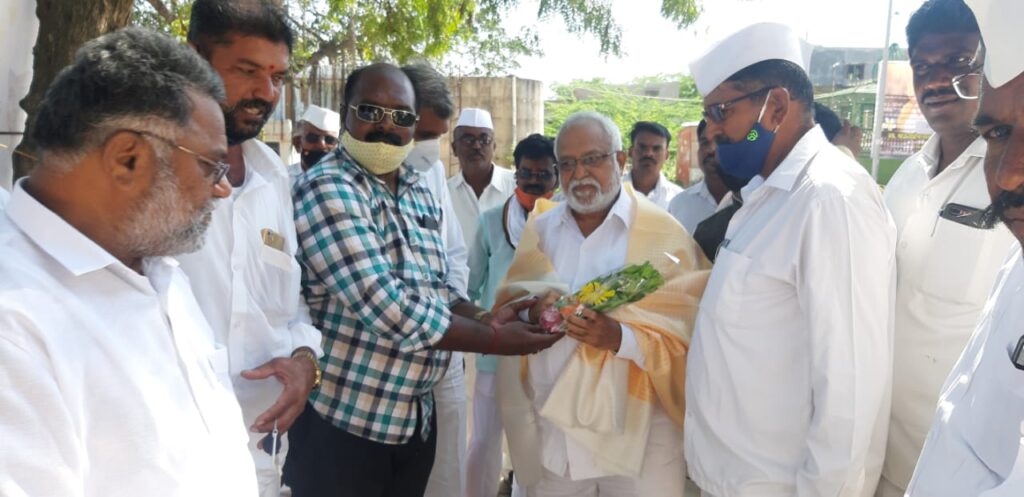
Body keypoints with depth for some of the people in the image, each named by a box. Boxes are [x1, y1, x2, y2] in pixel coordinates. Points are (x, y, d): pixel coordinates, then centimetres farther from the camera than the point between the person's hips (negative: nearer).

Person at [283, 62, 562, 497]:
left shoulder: (419, 194, 8)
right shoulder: (326, 189, -17)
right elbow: (386, 307, -26)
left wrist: (484, 319, -7)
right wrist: (496, 339, -18)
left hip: (415, 419, 7)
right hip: (341, 423, -7)